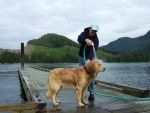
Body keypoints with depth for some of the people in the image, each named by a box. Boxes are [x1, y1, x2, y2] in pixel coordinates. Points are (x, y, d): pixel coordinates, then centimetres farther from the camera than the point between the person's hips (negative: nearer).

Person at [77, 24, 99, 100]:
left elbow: (93, 50, -25)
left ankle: (91, 92, 1)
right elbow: (79, 38, -28)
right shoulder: (84, 33, -5)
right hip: (82, 57, 2)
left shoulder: (96, 39, -12)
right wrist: (86, 40, -50)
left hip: (90, 58, -2)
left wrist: (89, 59, -42)